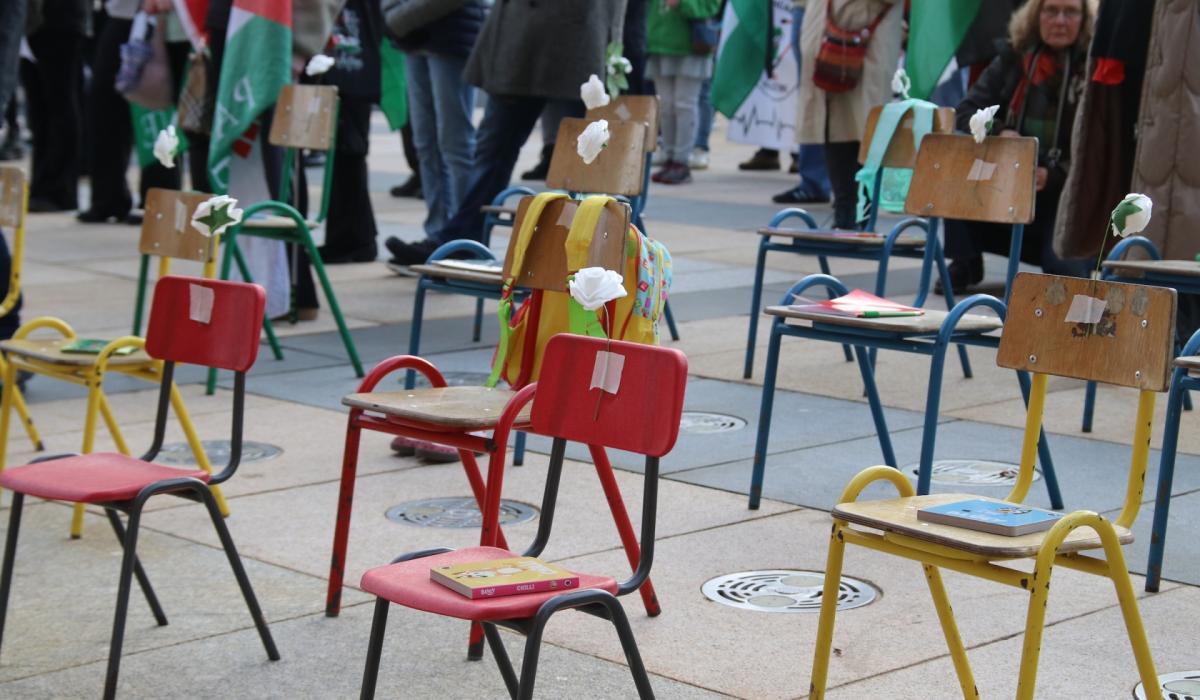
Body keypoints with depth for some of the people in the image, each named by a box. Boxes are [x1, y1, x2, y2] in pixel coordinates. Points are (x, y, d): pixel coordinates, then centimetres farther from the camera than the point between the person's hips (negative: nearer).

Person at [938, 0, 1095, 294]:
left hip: (1068, 190, -4)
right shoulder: (1014, 57, 5)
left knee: (1066, 267, -26)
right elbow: (967, 111, 0)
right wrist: (999, 133, -22)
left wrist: (1054, 176, -25)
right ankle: (965, 262, -7)